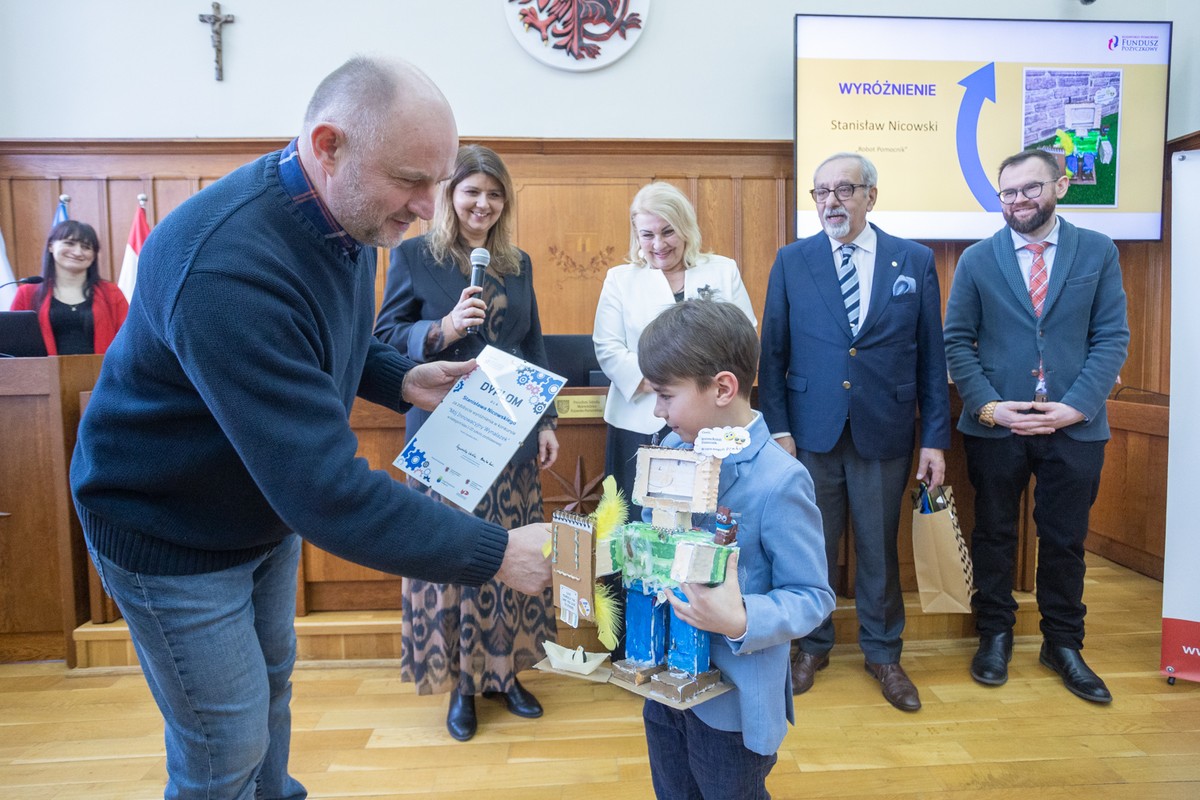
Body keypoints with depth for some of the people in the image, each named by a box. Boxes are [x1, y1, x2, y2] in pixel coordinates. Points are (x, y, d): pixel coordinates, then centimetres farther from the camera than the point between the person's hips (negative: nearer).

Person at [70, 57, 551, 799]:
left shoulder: (344, 211, -9)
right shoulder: (227, 264, -38)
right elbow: (324, 486, -41)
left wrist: (401, 378, -8)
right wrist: (498, 554, -38)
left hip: (267, 501, 8)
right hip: (171, 531, -8)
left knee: (272, 678, 25)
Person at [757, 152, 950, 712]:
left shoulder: (915, 261, 3)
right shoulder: (791, 261, 2)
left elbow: (931, 356, 3)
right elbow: (773, 352, 2)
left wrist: (936, 438, 0)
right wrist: (777, 428, -4)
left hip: (884, 434, 0)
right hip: (811, 432, 0)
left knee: (879, 548, 12)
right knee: (811, 544, 11)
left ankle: (882, 652, 33)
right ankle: (812, 645, 32)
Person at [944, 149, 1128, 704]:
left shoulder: (1098, 252, 3)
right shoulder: (977, 260, 2)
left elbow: (1112, 337, 0)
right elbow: (958, 342, 0)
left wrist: (1076, 406, -12)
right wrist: (987, 405, -12)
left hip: (1074, 426, 1)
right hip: (995, 425, 0)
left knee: (1065, 539, 12)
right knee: (993, 535, 11)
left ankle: (1063, 644, 31)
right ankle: (994, 636, 29)